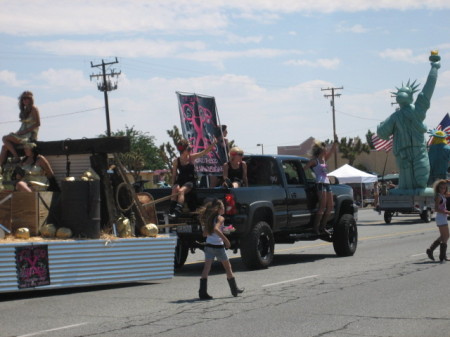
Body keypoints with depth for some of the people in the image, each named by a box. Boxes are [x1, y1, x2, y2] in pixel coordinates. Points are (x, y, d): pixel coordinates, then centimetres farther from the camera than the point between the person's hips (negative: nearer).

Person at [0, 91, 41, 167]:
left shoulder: (33, 109, -4)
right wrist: (18, 132, 4)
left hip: (30, 136, -9)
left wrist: (23, 131, -15)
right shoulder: (25, 110, 21)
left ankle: (16, 157, -19)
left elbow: (37, 123, -13)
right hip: (23, 135, 9)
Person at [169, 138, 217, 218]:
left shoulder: (191, 158, -1)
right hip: (180, 181, 1)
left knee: (181, 191, -30)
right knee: (175, 189, -31)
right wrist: (173, 184, -5)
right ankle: (171, 210, -30)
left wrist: (213, 143, -15)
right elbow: (174, 175, 6)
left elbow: (205, 152, -6)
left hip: (190, 181, -1)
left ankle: (177, 211, -37)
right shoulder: (176, 161, 0)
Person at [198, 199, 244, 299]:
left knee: (206, 269, -1)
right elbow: (216, 229, -28)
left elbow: (205, 233, 10)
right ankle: (234, 290, 24)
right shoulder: (220, 218, -11)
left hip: (208, 245, 5)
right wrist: (225, 239, -23)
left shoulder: (209, 218, 9)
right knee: (228, 267, 12)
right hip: (218, 246, -5)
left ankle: (202, 292, -12)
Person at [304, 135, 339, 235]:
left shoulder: (324, 159, 19)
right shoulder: (314, 161, -4)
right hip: (320, 183, -9)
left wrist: (335, 141, 21)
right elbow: (304, 168, -9)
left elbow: (331, 151, 25)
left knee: (330, 206, 5)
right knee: (322, 206, -15)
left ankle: (322, 226, 10)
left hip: (327, 183, 9)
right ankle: (316, 227, -14)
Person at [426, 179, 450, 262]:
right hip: (441, 218, -10)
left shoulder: (443, 195, 11)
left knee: (443, 237, 18)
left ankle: (430, 250, 20)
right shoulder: (438, 196, -15)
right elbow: (436, 209, -23)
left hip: (443, 218, 10)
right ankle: (442, 256, 0)